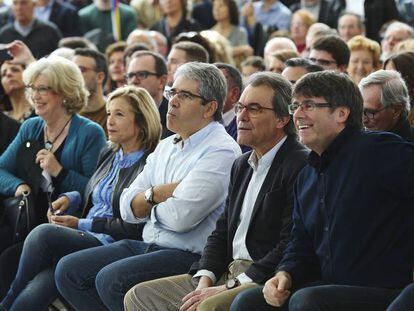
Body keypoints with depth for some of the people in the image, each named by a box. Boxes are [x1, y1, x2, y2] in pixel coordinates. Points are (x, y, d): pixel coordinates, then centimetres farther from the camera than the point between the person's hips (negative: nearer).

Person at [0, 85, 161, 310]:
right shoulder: (109, 155, 21)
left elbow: (134, 229, -10)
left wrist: (80, 224, -6)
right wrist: (71, 198, 9)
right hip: (83, 240, 7)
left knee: (43, 233, -28)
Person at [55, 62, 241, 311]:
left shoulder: (221, 151, -12)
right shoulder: (166, 146, 17)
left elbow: (180, 216, -21)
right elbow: (128, 208, 11)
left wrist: (148, 199, 0)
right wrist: (158, 193, -9)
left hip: (191, 257, -9)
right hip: (148, 245, 9)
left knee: (111, 279, -29)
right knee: (69, 270, 0)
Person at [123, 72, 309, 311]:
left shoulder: (300, 165, -11)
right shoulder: (242, 165, 20)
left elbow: (291, 245, -18)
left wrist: (230, 288, -18)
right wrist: (204, 281, 0)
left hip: (267, 282, -9)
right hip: (230, 272, 9)